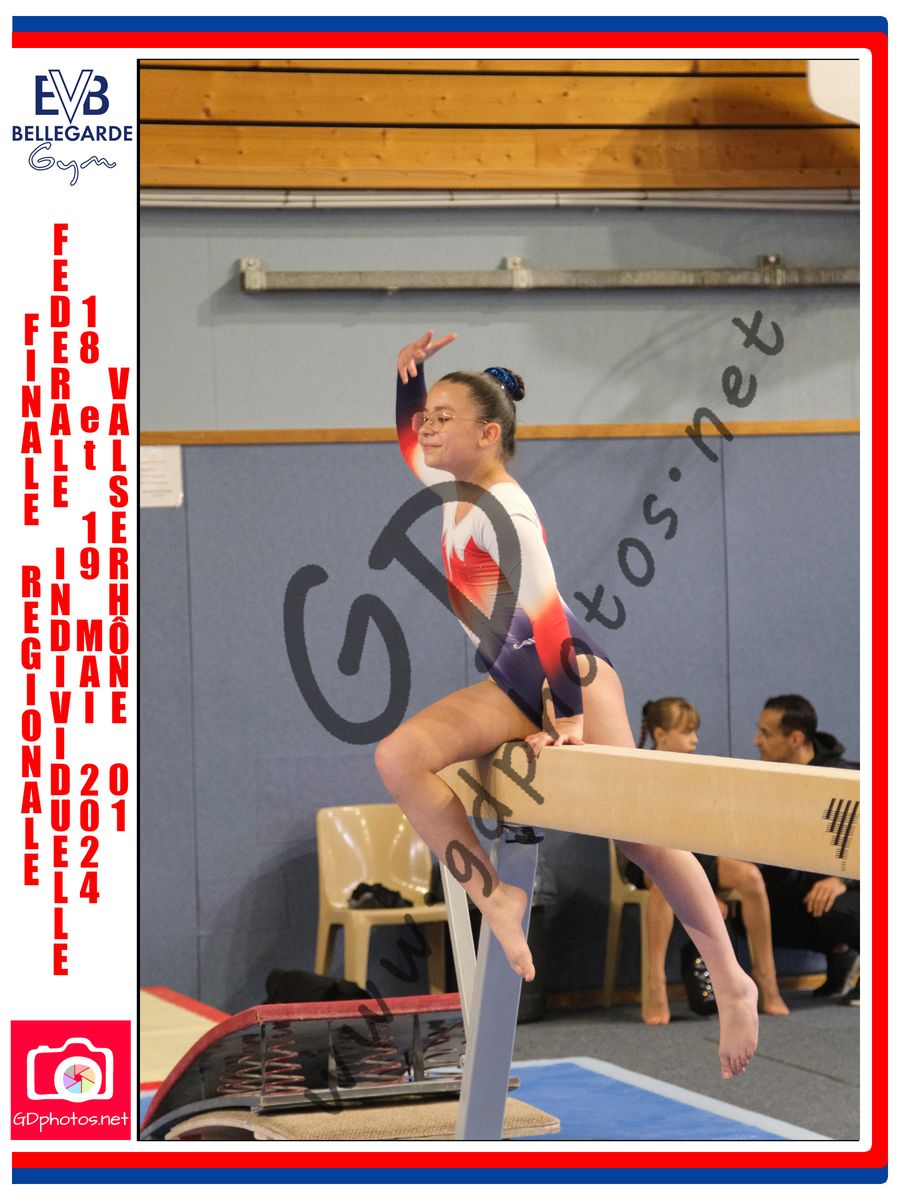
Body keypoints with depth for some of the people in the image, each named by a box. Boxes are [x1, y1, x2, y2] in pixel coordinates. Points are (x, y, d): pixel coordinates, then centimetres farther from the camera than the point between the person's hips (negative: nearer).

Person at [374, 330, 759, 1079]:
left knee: (635, 827, -11)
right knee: (399, 756, -10)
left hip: (570, 672, -9)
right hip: (511, 684, 9)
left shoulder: (502, 510, -18)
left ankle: (732, 984, -3)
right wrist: (408, 373, 6)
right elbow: (407, 439, 26)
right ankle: (497, 902, -10)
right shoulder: (454, 490, 8)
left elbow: (547, 617, -21)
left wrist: (568, 716, -20)